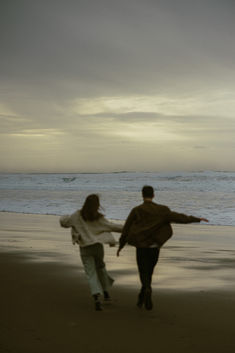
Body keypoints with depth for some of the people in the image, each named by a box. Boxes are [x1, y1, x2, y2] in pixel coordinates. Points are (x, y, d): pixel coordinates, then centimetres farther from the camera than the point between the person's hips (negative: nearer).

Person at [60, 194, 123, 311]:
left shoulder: (77, 216, -6)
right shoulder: (99, 218, -7)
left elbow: (63, 222, 2)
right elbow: (112, 226, -2)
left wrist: (64, 218, 26)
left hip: (85, 249, -1)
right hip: (98, 246, 1)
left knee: (91, 274, -1)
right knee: (101, 267, 26)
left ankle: (97, 296, -21)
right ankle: (106, 292, 30)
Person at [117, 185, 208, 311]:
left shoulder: (136, 211, -4)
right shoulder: (161, 210, -2)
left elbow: (126, 229, -1)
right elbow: (178, 217, -3)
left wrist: (120, 246, 10)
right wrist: (197, 219, 7)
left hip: (141, 247, -2)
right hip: (155, 247, 2)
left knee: (144, 274, 2)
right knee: (148, 271, 21)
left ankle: (147, 290, -29)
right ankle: (141, 298, 26)